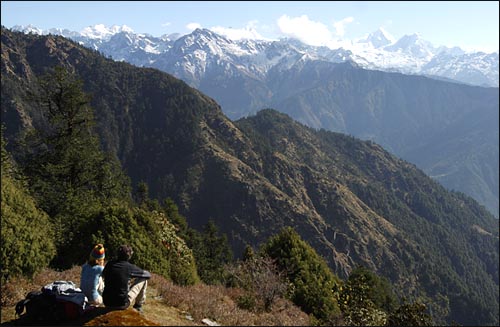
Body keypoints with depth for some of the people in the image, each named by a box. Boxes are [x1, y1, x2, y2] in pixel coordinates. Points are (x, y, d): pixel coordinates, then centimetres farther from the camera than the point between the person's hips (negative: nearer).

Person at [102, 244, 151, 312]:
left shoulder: (109, 264, -1)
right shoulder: (130, 267, -13)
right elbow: (148, 275, 0)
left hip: (107, 302, 5)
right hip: (122, 304, -5)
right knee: (143, 280, 9)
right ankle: (138, 306, 22)